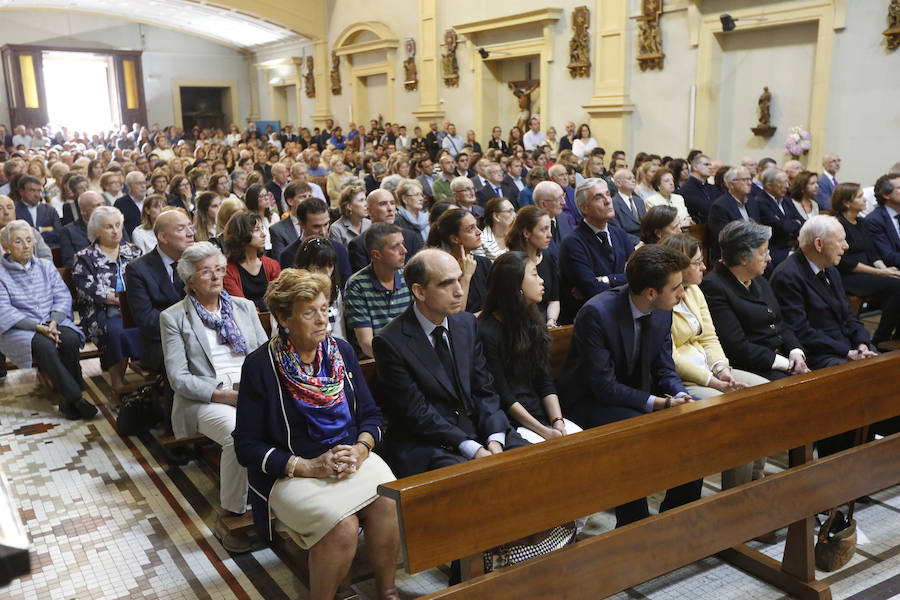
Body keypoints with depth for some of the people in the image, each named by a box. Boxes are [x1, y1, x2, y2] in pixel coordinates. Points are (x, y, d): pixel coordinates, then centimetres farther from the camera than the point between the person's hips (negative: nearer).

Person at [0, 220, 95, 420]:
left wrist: (54, 323, -14)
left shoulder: (46, 266, 14)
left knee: (71, 339, -29)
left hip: (53, 322, 3)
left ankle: (68, 400, -20)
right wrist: (38, 327, -20)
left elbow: (63, 296, 5)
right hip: (18, 329, -3)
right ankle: (76, 399, -30)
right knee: (44, 346, -34)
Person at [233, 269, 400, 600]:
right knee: (342, 525, -30)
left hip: (352, 458, 4)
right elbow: (246, 445, -7)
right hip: (291, 472, -4)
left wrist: (361, 449, -10)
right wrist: (308, 467, -17)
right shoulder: (260, 366, -7)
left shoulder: (341, 351, 6)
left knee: (389, 505, -26)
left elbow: (371, 414, 12)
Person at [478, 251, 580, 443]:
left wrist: (557, 421, -7)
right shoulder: (486, 332, -10)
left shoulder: (534, 323, 13)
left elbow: (545, 383, 9)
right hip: (509, 422, -6)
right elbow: (502, 395, -12)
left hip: (541, 414, 7)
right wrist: (543, 431, -16)